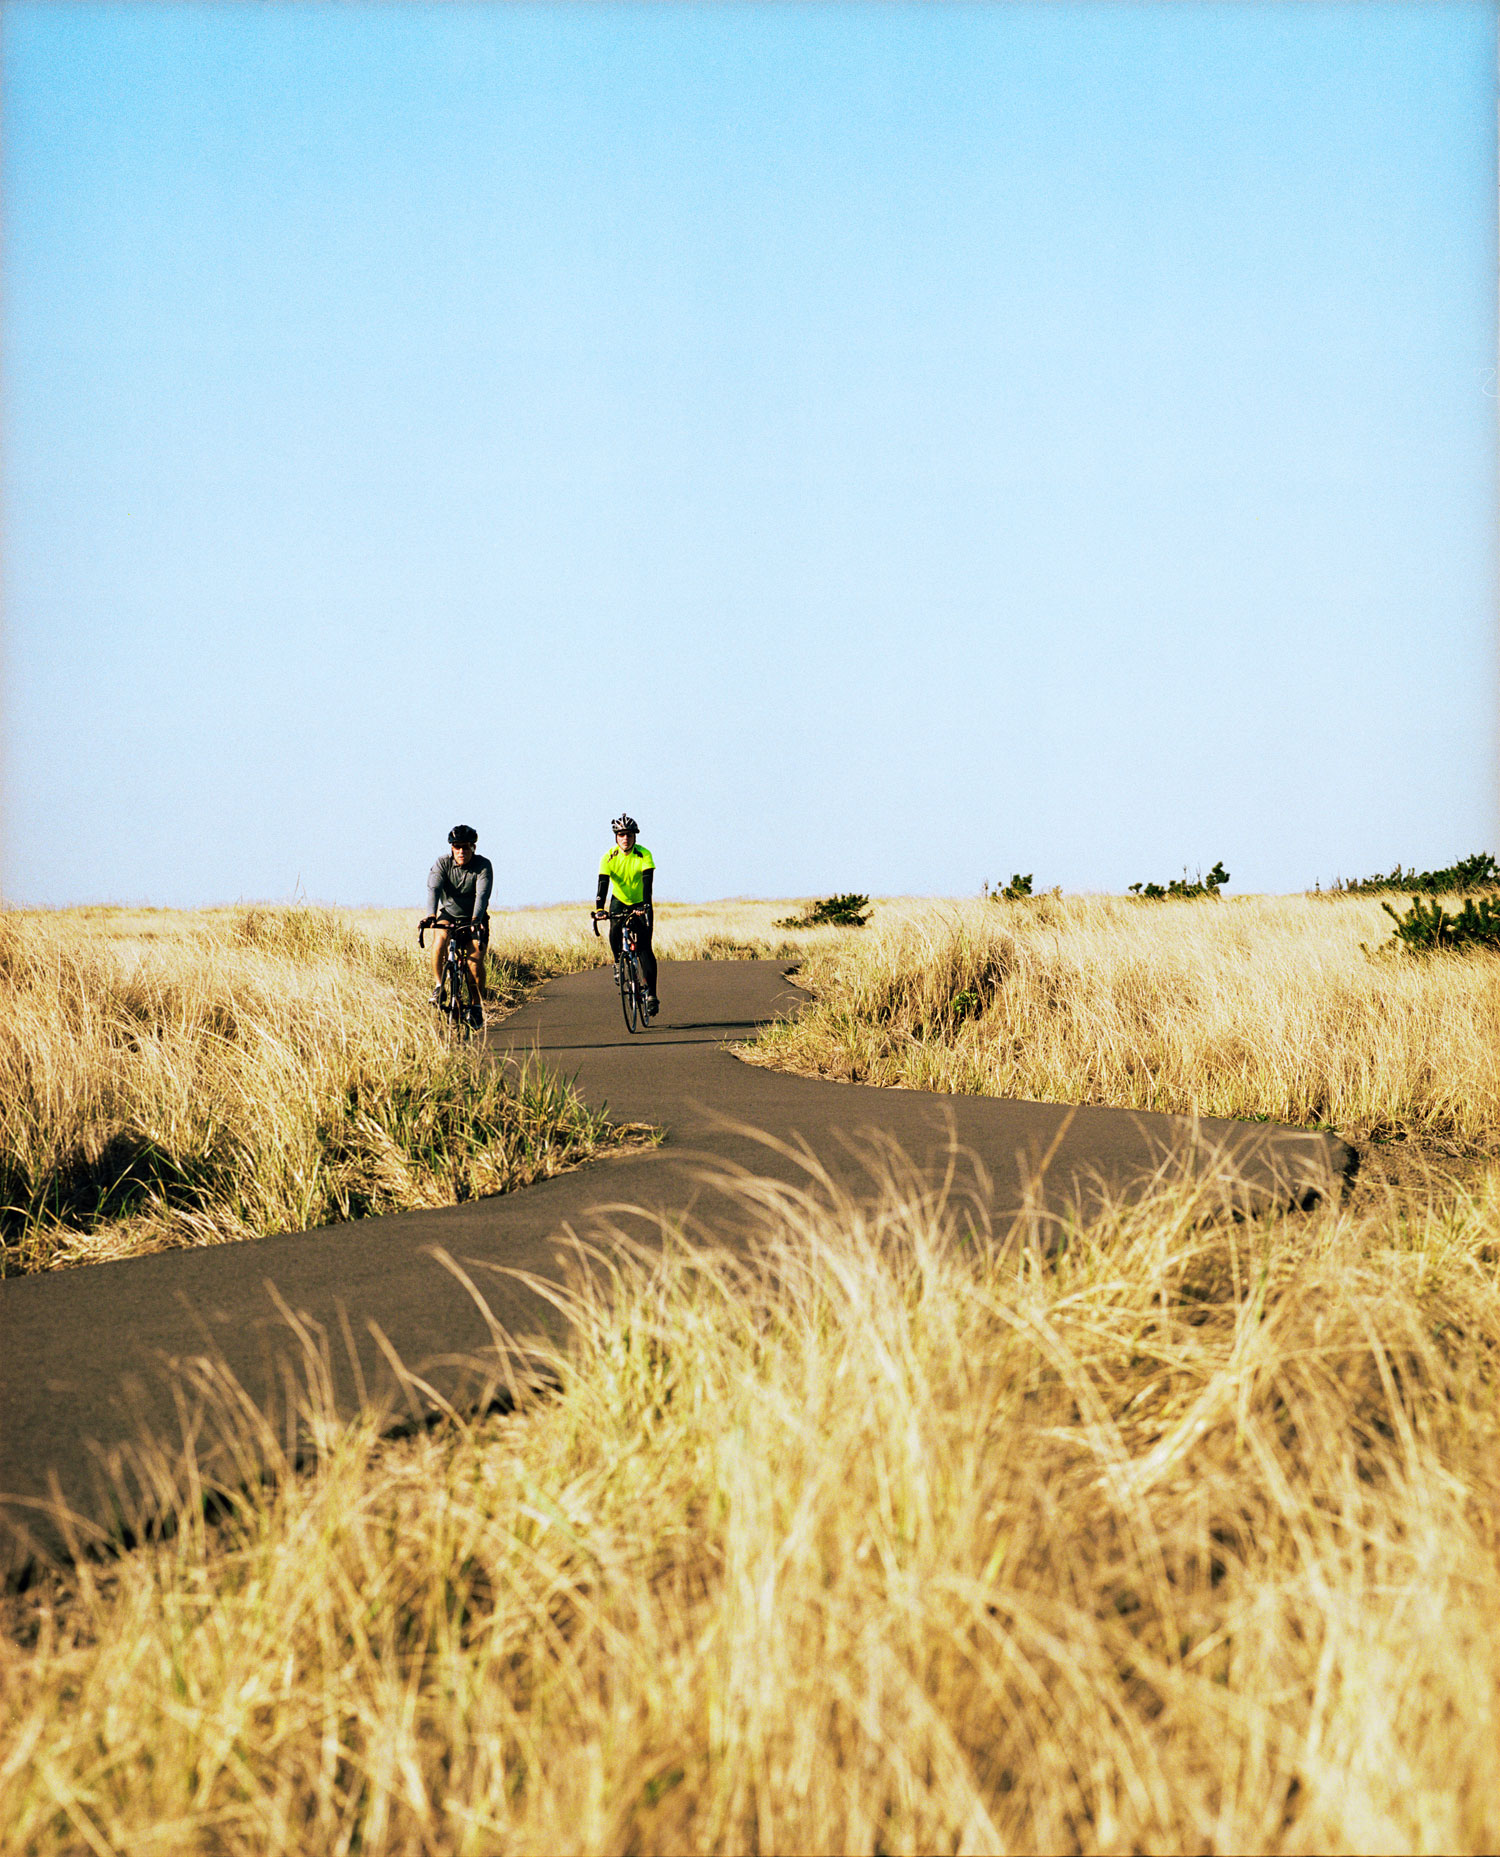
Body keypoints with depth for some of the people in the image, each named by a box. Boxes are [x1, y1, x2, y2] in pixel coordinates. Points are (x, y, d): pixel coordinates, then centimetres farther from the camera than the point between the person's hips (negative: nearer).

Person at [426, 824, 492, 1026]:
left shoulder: (483, 866, -17)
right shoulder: (442, 864, -14)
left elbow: (482, 894, -30)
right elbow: (434, 889, -28)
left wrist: (476, 919, -48)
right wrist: (431, 915, -47)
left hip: (474, 919, -1)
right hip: (448, 914, 1)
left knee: (476, 960, -17)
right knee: (439, 942, -31)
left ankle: (478, 1005, -2)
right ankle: (439, 986, -15)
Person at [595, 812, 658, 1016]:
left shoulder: (644, 855, -20)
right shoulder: (609, 857, -15)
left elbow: (647, 882, -29)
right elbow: (603, 883, -23)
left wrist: (647, 906, -43)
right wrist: (599, 909, -37)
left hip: (640, 904, -2)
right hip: (620, 901, 2)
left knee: (644, 947, -14)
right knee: (615, 934, -26)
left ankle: (651, 993, -14)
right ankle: (618, 961, 6)